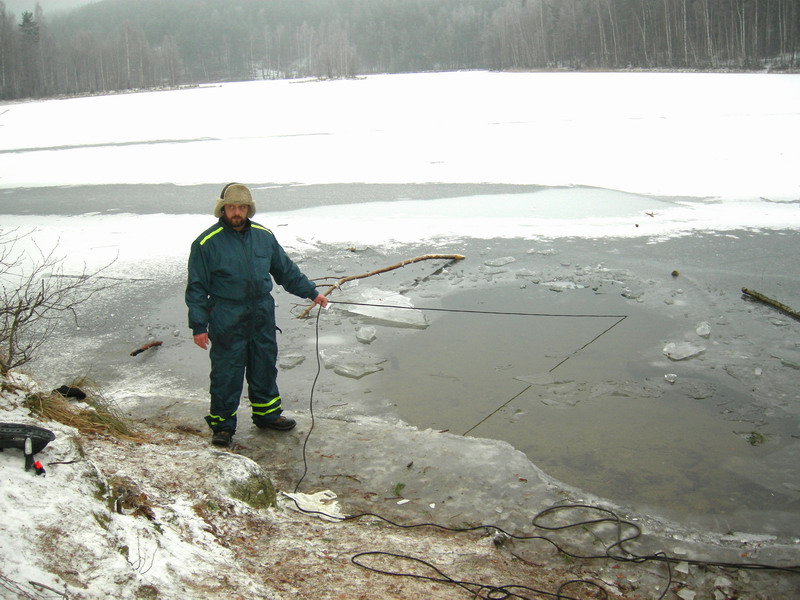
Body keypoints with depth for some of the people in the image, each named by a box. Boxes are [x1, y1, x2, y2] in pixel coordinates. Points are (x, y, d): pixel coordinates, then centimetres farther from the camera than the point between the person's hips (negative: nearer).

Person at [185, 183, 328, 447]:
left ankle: (267, 414, 33)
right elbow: (196, 288, -6)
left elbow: (286, 270, 16)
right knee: (226, 373, 2)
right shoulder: (207, 243, -8)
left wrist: (311, 292, 13)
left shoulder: (263, 235, 5)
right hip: (227, 320, -5)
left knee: (265, 366, 16)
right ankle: (222, 425, 17)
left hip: (262, 316, 5)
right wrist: (199, 326, -10)